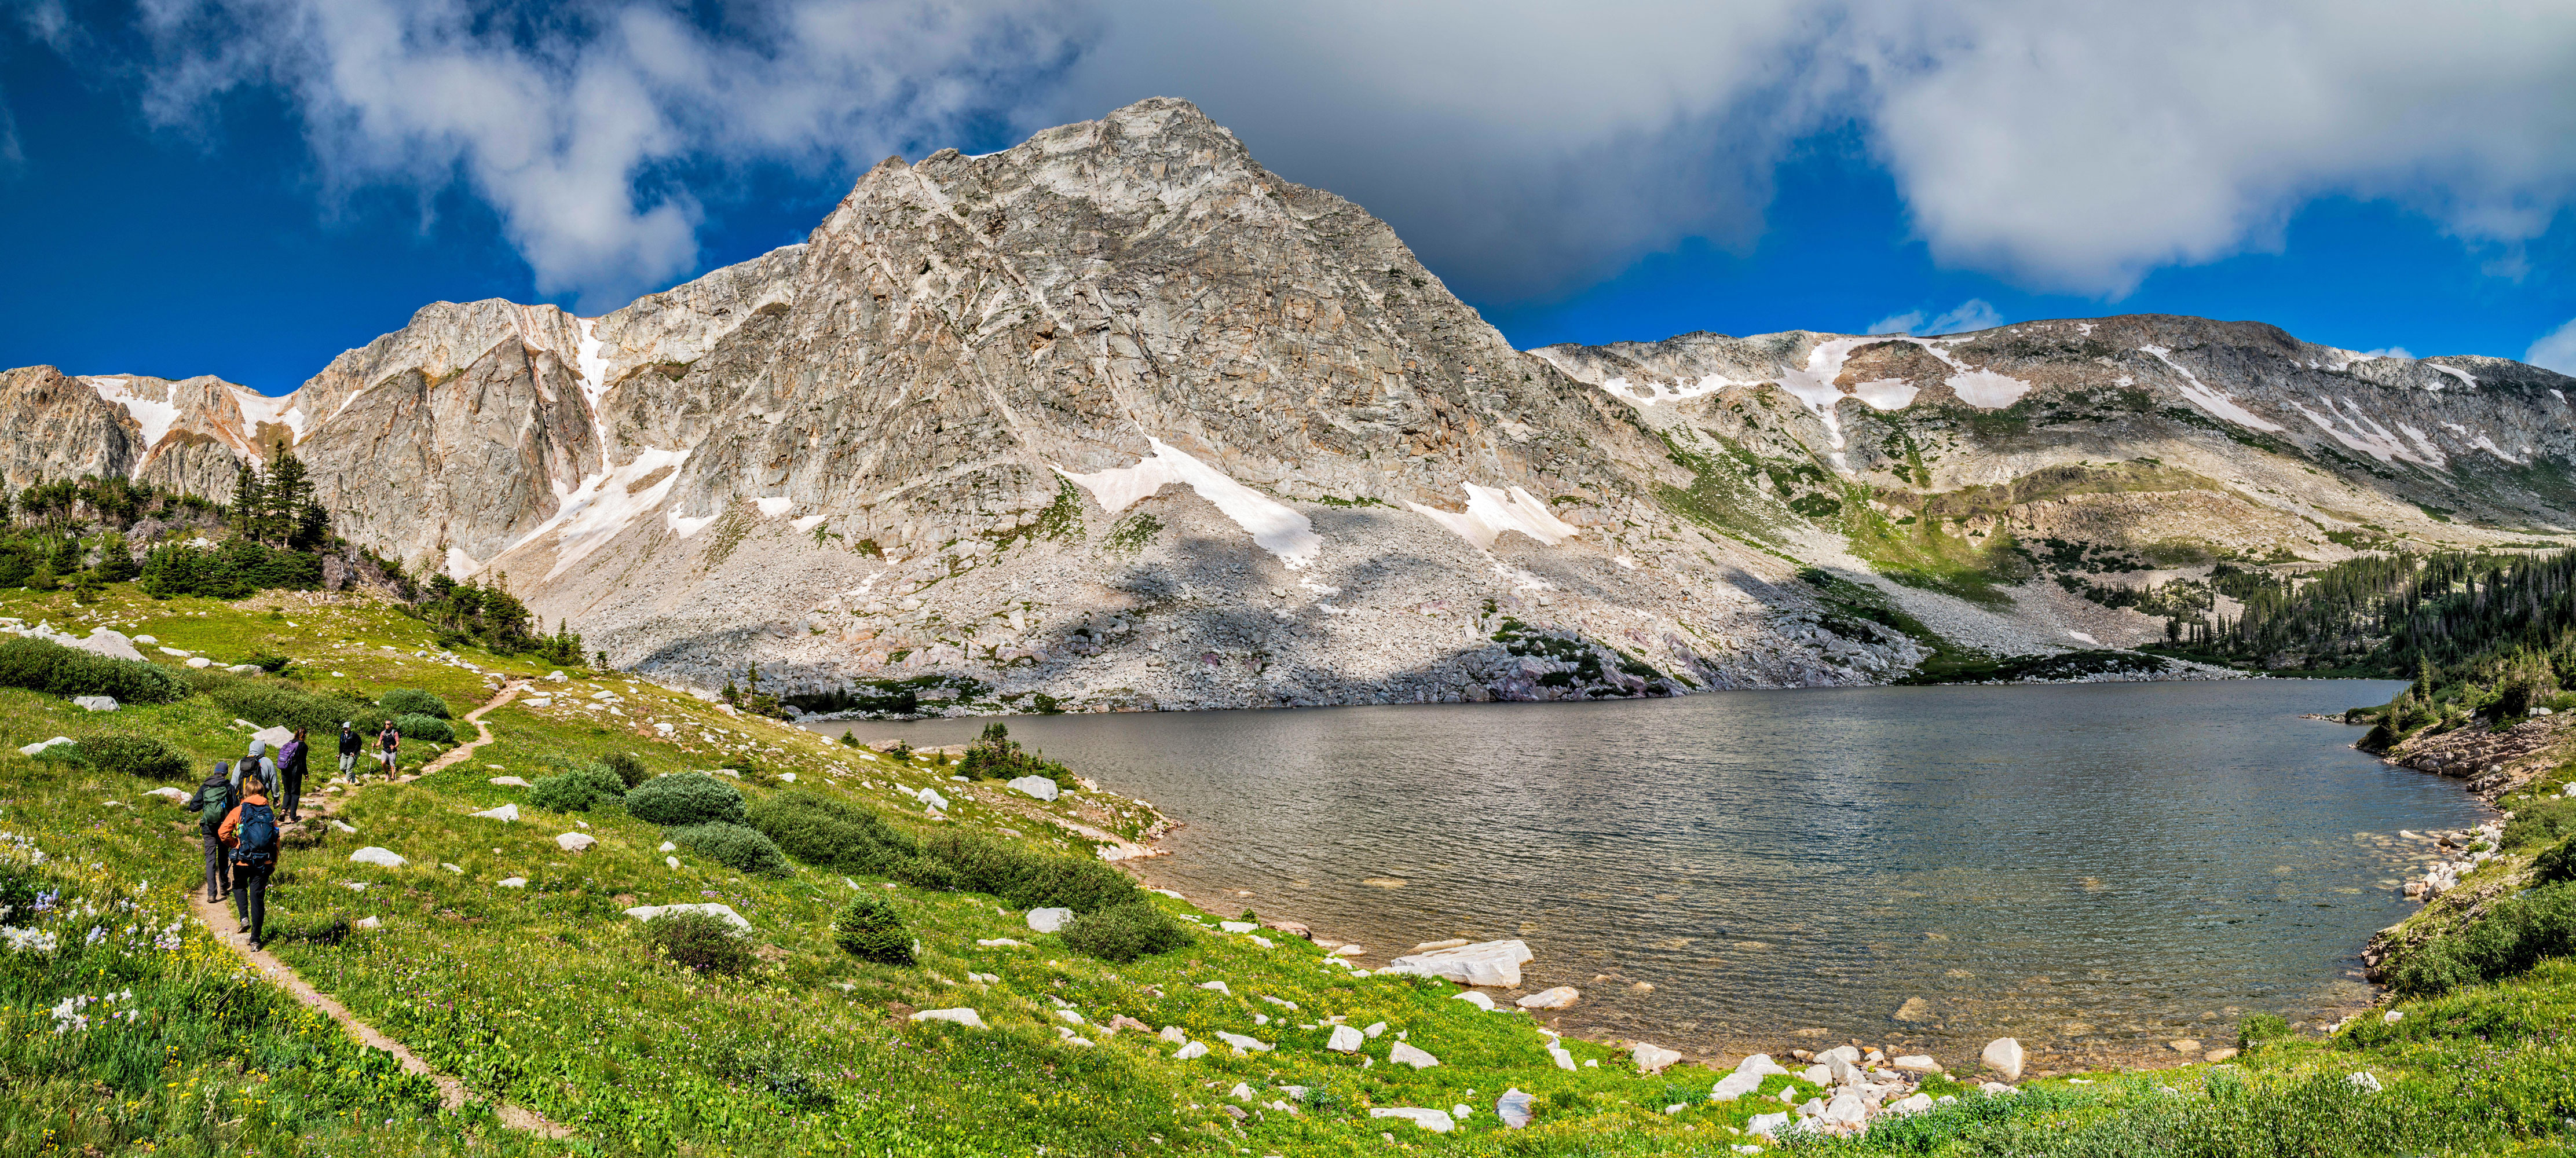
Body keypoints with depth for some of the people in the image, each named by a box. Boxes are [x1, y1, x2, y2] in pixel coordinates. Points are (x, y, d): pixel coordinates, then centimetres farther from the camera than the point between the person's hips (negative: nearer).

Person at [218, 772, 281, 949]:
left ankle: (244, 918, 7)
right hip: (264, 863, 1)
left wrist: (234, 846, 6)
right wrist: (274, 864, 13)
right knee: (258, 898, 6)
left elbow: (223, 832, -12)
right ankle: (255, 939, 6)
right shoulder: (270, 812, 4)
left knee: (239, 886, 28)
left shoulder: (239, 810, -3)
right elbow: (276, 839, 5)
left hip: (243, 861, -1)